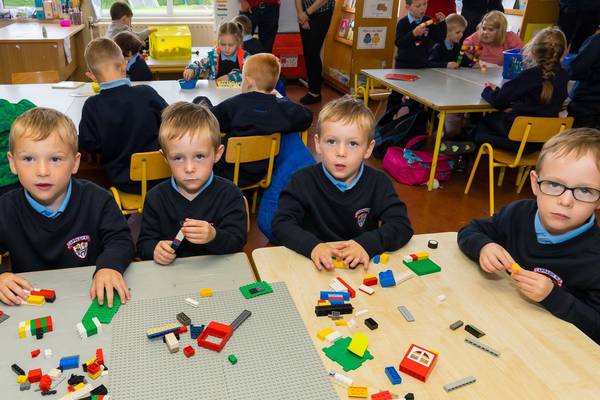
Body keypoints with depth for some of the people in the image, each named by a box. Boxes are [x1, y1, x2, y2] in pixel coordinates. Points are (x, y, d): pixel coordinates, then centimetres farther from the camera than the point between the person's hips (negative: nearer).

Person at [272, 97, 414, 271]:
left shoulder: (378, 183, -1)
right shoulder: (304, 180, -4)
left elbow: (402, 225, -7)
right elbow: (281, 223, -11)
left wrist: (366, 244, -24)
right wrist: (313, 246, -28)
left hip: (362, 267, 2)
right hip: (316, 267, -2)